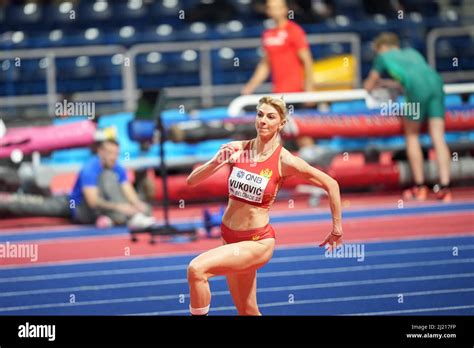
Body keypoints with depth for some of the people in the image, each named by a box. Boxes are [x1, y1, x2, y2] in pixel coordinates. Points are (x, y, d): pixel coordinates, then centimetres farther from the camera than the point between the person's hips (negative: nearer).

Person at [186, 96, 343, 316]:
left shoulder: (284, 161, -14)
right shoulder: (236, 149, -4)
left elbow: (331, 185, -7)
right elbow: (191, 181, -5)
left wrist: (337, 230, -1)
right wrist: (216, 163, -23)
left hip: (257, 242, -5)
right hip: (229, 237, 5)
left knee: (196, 269, -26)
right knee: (248, 312, 14)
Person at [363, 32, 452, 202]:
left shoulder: (383, 56, 25)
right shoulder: (411, 52, 38)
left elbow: (369, 86, 33)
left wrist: (377, 83, 57)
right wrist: (388, 83, 60)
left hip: (417, 89, -4)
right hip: (436, 81, 4)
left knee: (412, 136, 12)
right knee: (438, 137, 1)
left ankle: (420, 187, 12)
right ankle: (444, 187, -8)